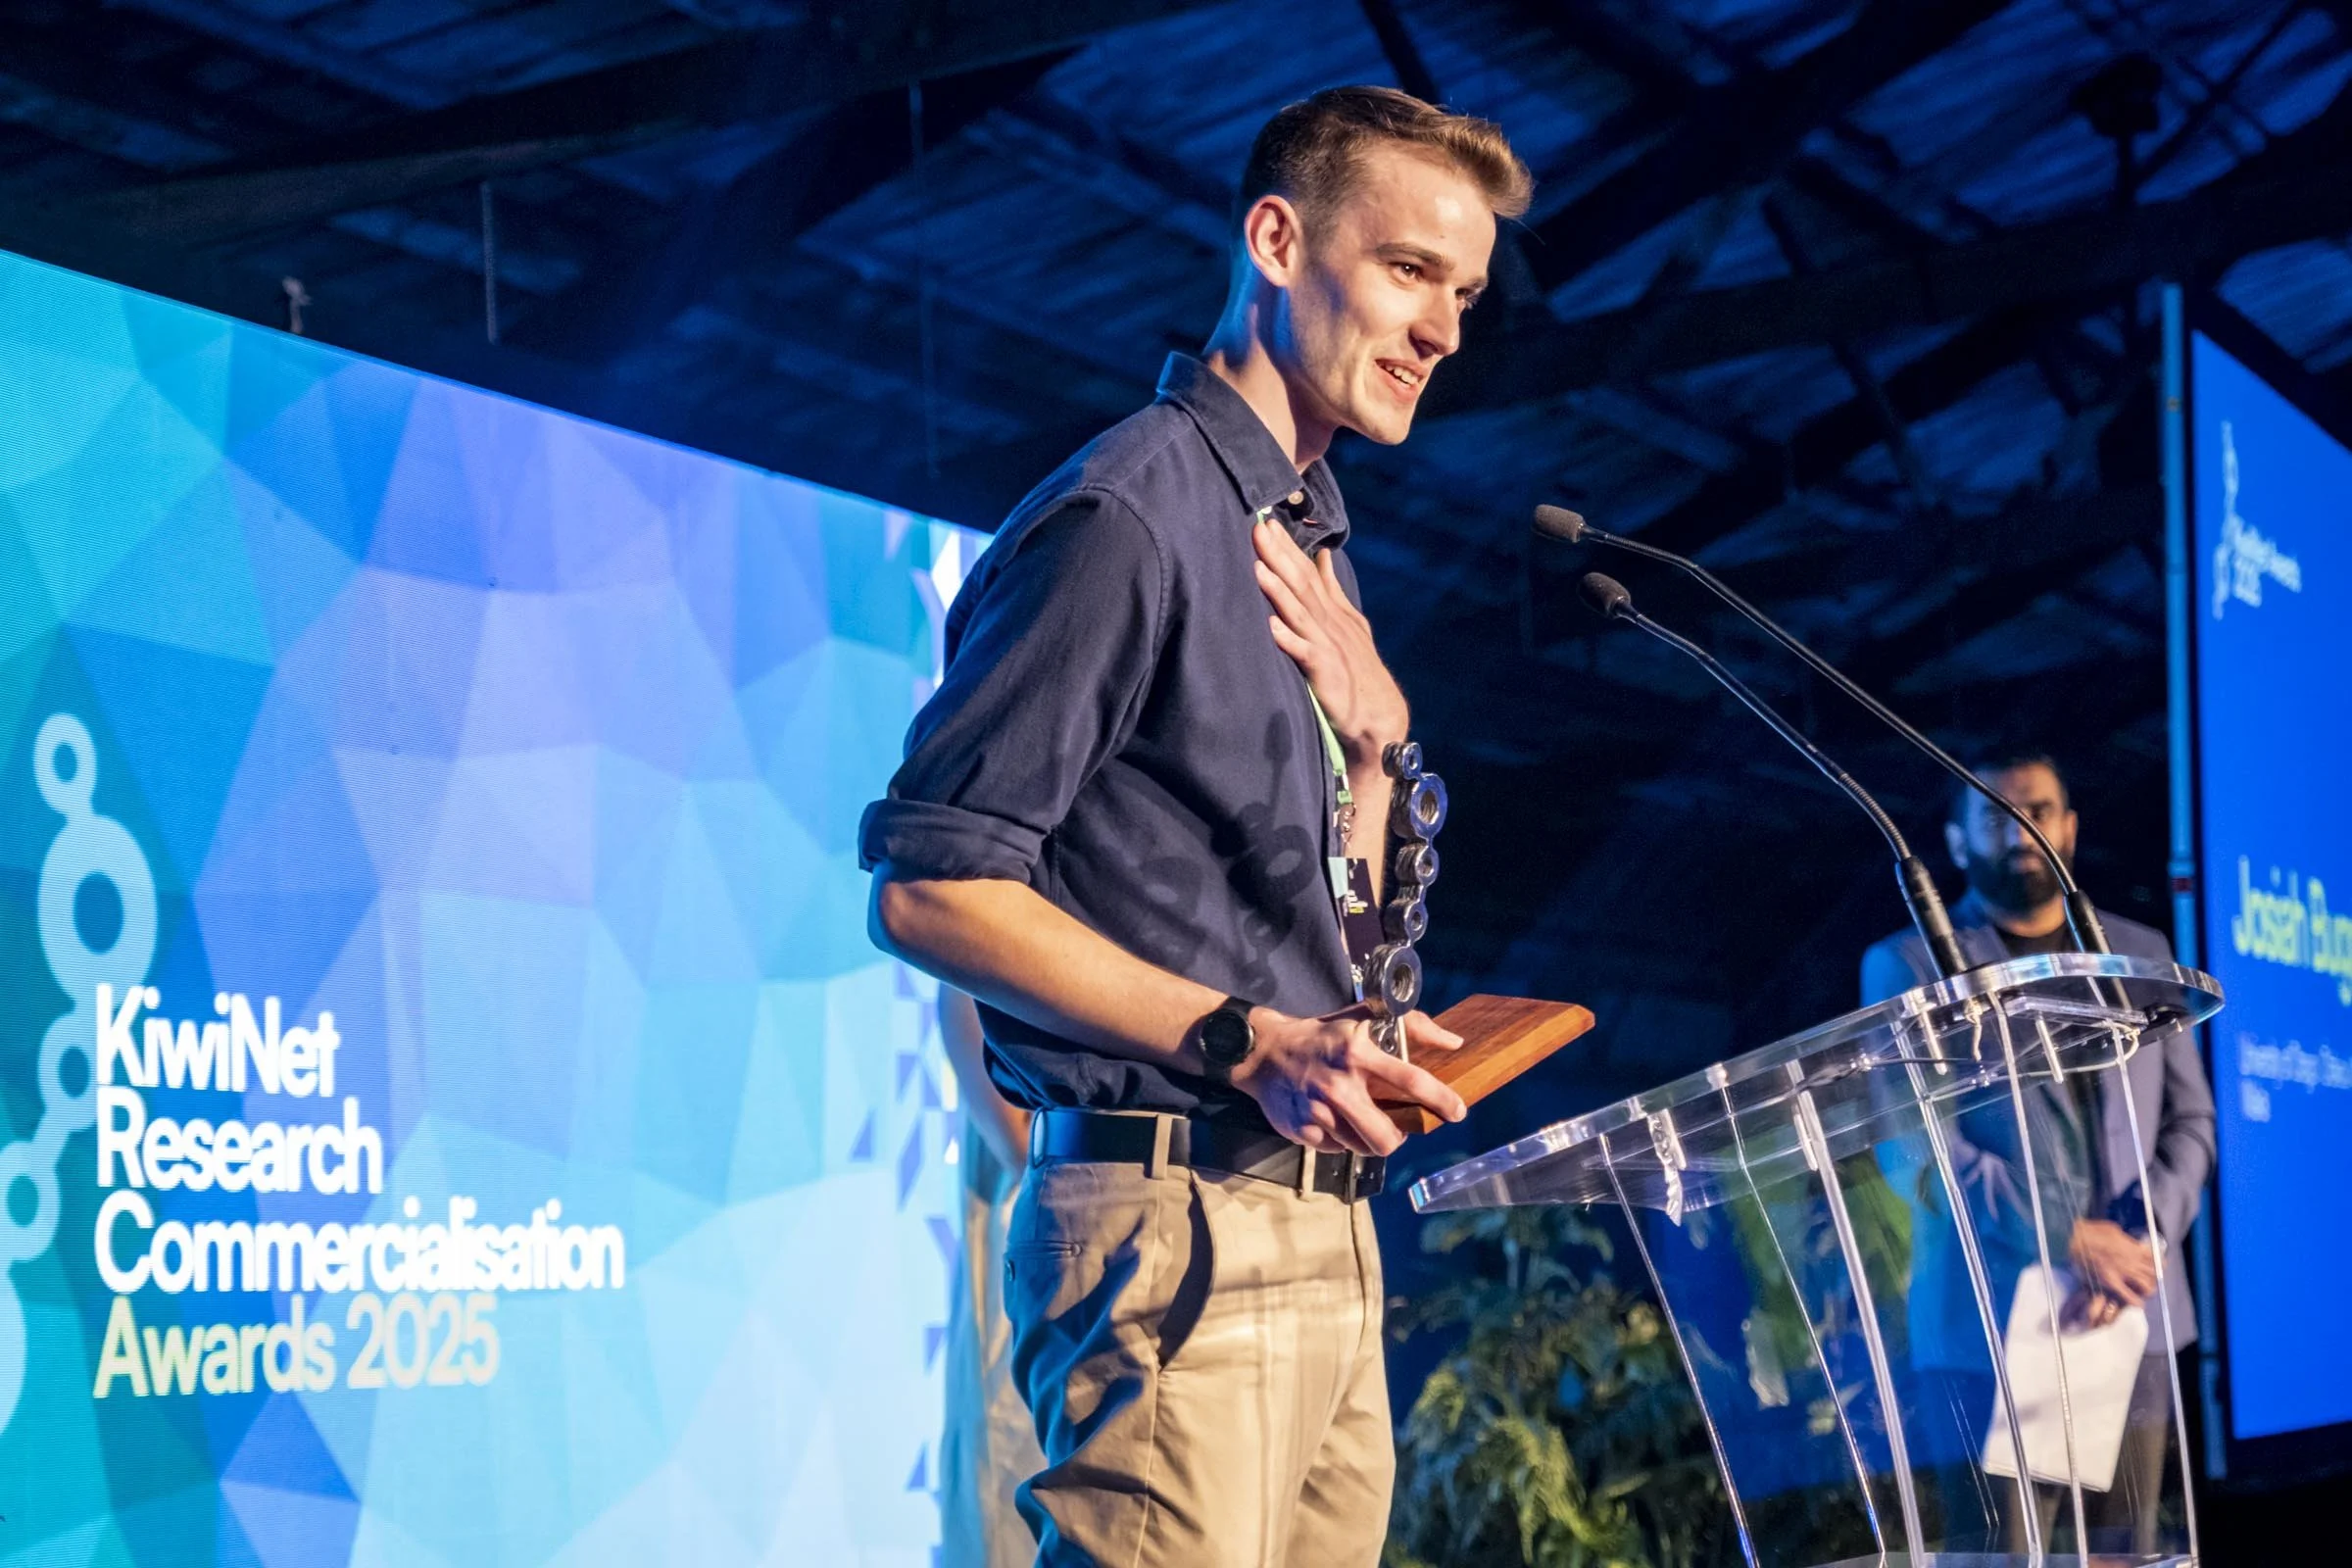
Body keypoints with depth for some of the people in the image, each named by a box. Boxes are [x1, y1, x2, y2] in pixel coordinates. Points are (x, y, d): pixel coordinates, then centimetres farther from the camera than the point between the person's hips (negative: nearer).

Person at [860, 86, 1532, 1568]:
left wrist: (1374, 737, 5)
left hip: (1324, 1227, 9)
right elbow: (929, 887, -16)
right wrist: (1239, 1043, -21)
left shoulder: (1309, 542, 20)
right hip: (1175, 1226, -9)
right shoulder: (1128, 518, -9)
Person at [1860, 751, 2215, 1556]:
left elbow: (2189, 1120, 11)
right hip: (1992, 1321, -4)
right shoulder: (1908, 968, 2)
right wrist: (2069, 1239, -15)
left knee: (2128, 1553, 4)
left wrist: (2141, 1241, -8)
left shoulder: (2139, 955, 15)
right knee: (2006, 1557, -6)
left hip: (2132, 1312, 4)